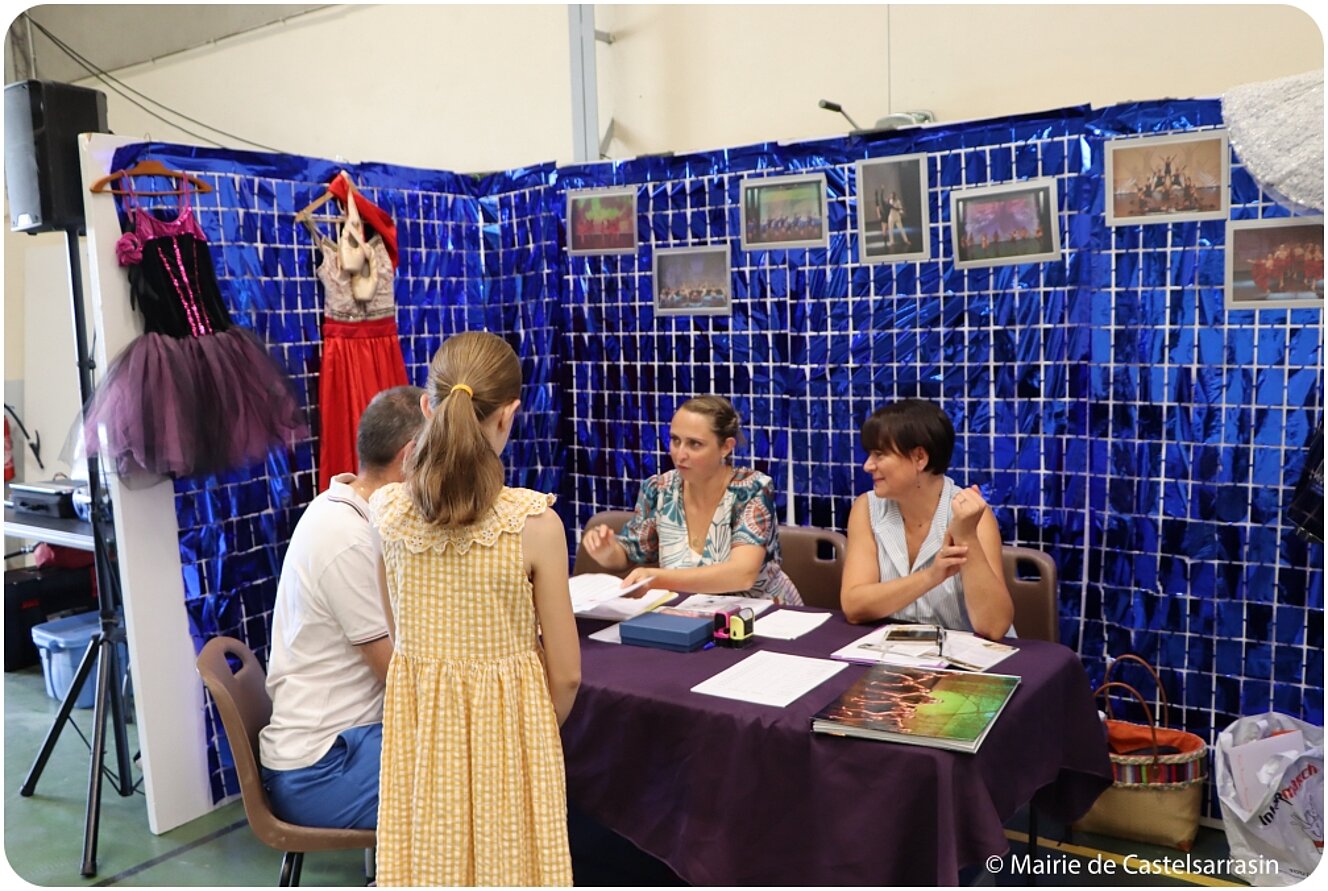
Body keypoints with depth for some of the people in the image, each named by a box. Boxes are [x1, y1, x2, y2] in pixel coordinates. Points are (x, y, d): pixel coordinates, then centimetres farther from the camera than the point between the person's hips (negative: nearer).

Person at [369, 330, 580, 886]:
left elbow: (398, 633, 8)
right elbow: (565, 674, -10)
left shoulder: (385, 511, -9)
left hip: (418, 722, 4)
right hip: (507, 727, -3)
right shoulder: (535, 523, -20)